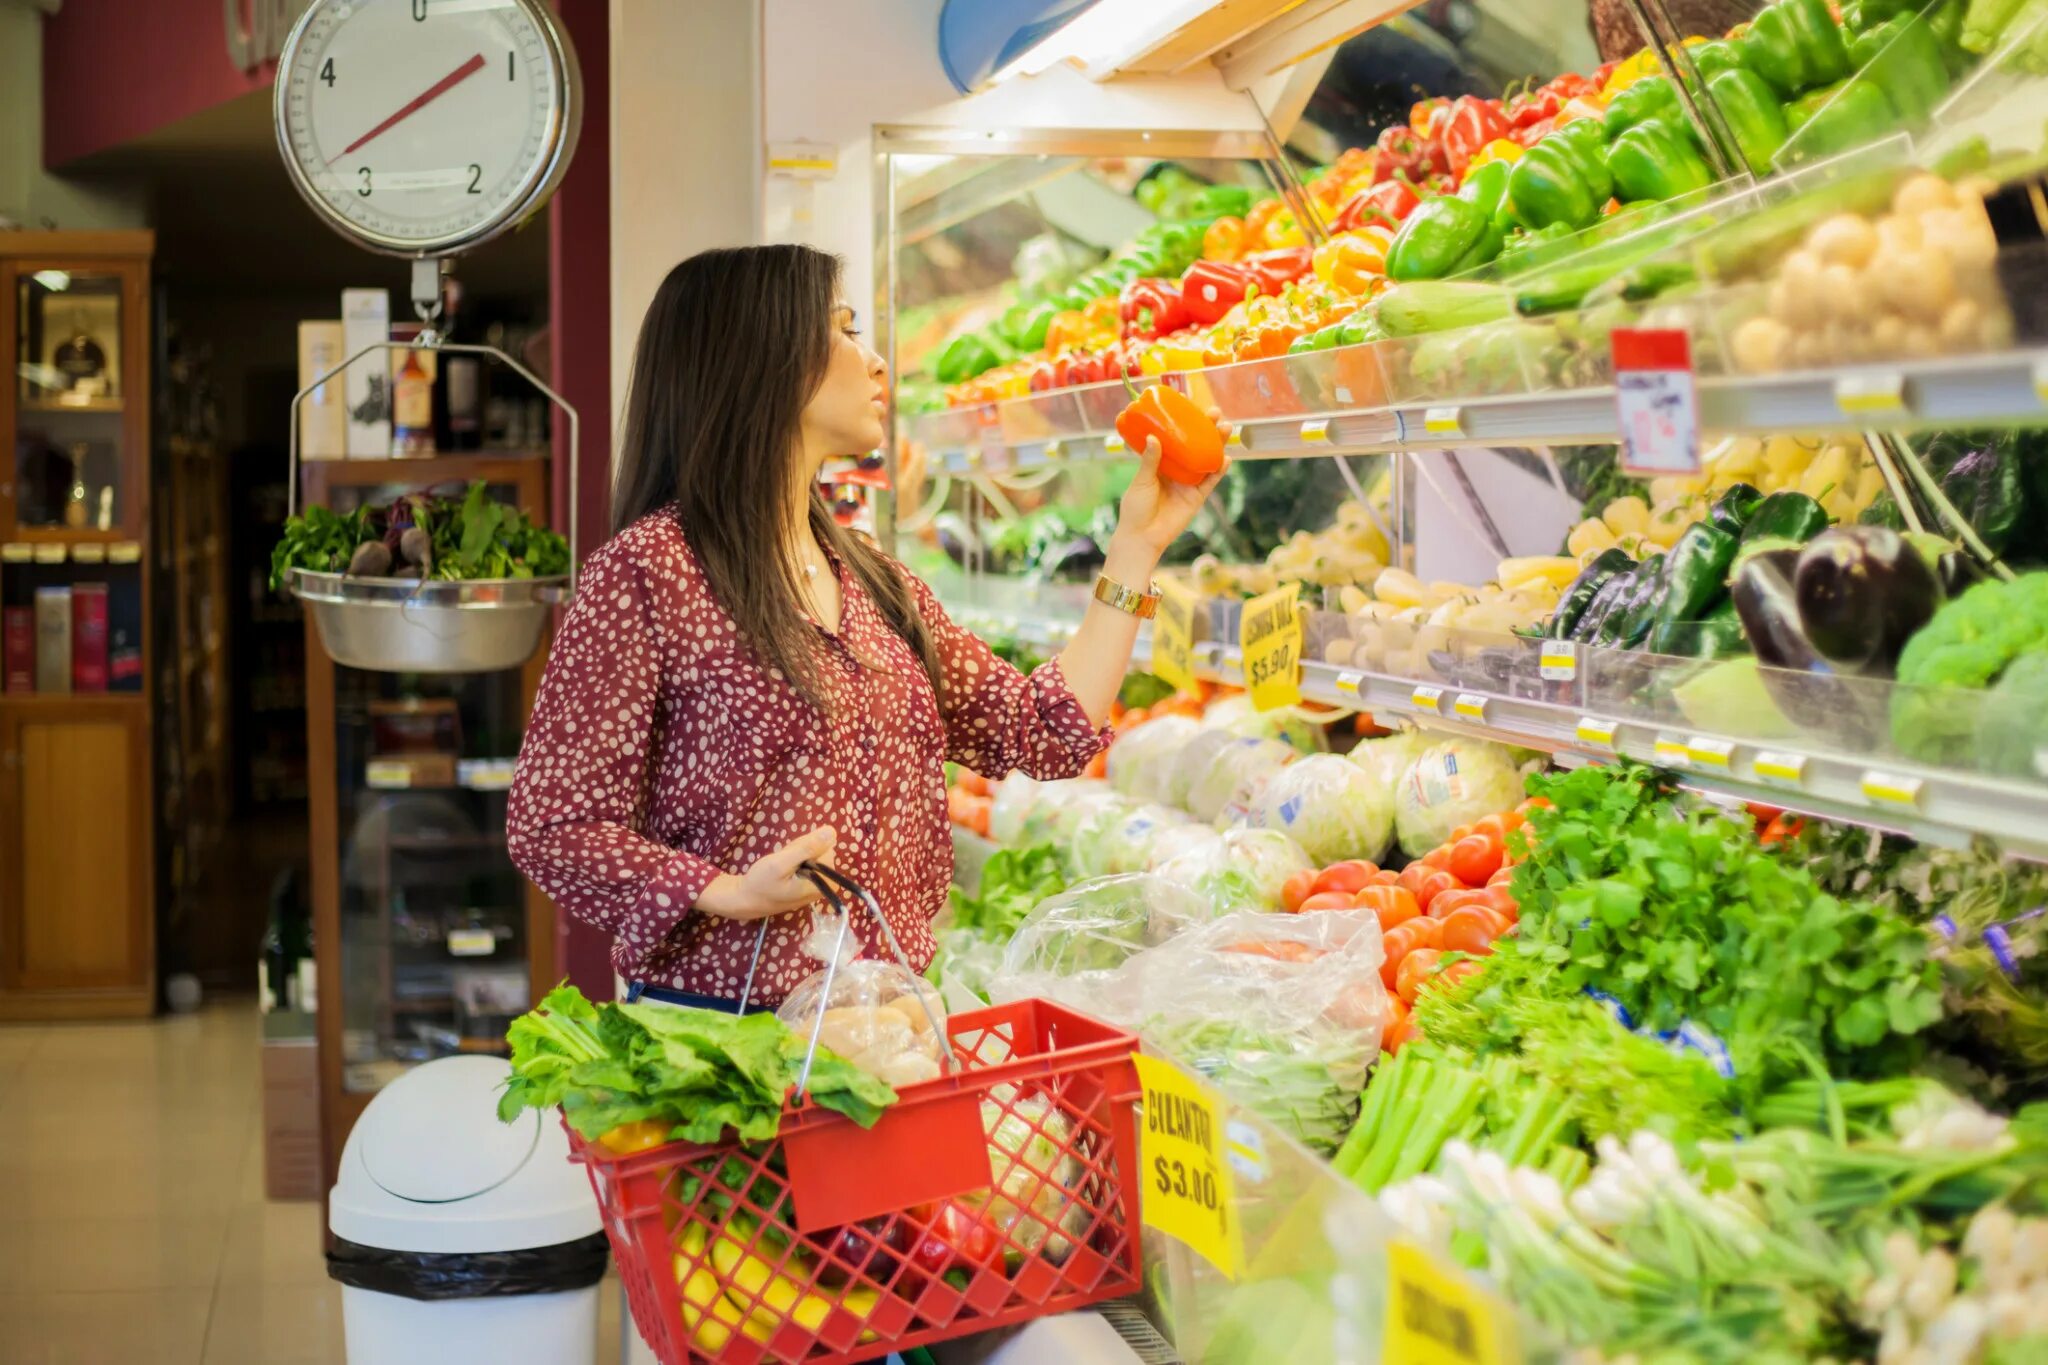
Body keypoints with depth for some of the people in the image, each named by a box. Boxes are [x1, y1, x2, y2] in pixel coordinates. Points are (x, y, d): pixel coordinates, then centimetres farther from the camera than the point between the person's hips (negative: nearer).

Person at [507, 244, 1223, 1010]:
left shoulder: (873, 580, 13)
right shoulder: (648, 571, -9)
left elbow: (1048, 735, 9)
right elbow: (549, 825, -11)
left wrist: (1136, 547, 12)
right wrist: (727, 894, -24)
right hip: (720, 1027, -6)